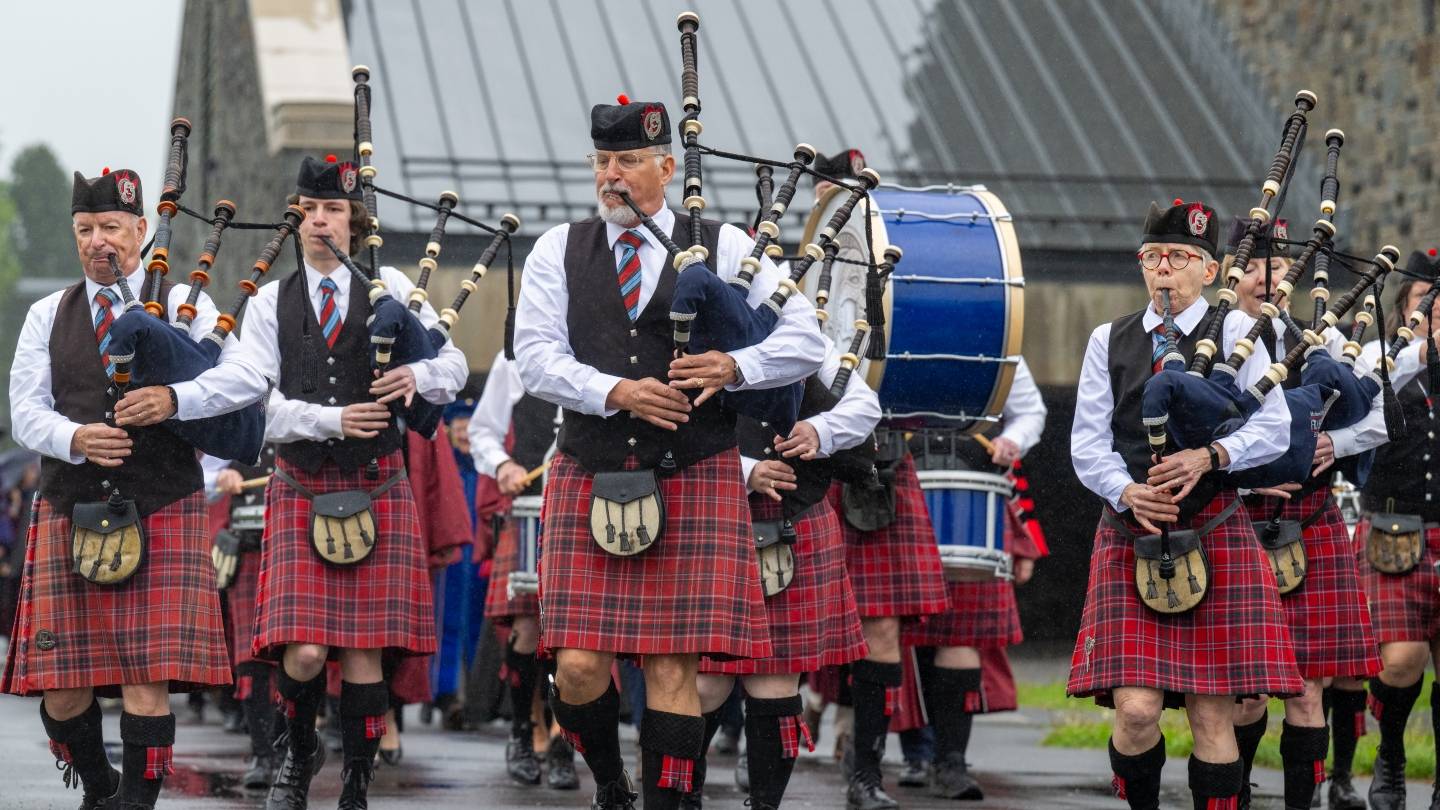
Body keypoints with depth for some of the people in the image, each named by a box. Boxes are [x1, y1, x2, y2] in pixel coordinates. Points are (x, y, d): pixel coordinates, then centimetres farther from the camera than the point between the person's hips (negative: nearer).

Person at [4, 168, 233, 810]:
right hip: (69, 513, 3)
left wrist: (174, 401, -17)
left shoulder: (185, 306, 9)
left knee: (147, 677, -11)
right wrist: (76, 438, -14)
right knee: (61, 685, 0)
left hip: (162, 514, -2)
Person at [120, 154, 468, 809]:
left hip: (377, 487, 0)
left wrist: (418, 375, -17)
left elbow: (453, 364, 7)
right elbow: (245, 381, -8)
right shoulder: (273, 301, 6)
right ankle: (299, 752, 18)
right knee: (303, 651, -11)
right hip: (302, 490, 0)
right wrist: (332, 419, -25)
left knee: (363, 651, -4)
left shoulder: (389, 287, 7)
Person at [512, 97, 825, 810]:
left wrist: (733, 367, -15)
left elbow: (805, 342, 3)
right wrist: (616, 392, -16)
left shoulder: (725, 247, 5)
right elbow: (537, 356, -1)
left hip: (693, 482, -1)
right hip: (590, 477, 1)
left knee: (673, 666, -6)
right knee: (577, 664, -4)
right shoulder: (558, 251, 9)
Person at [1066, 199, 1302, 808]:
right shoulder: (1109, 341, 11)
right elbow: (1088, 443, 7)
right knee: (1136, 707, -10)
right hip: (1130, 533, 1)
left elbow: (1274, 431, -1)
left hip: (1214, 535, -1)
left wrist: (1210, 456, -18)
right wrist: (1128, 492, -12)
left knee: (1211, 712, -2)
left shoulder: (1234, 332, 5)